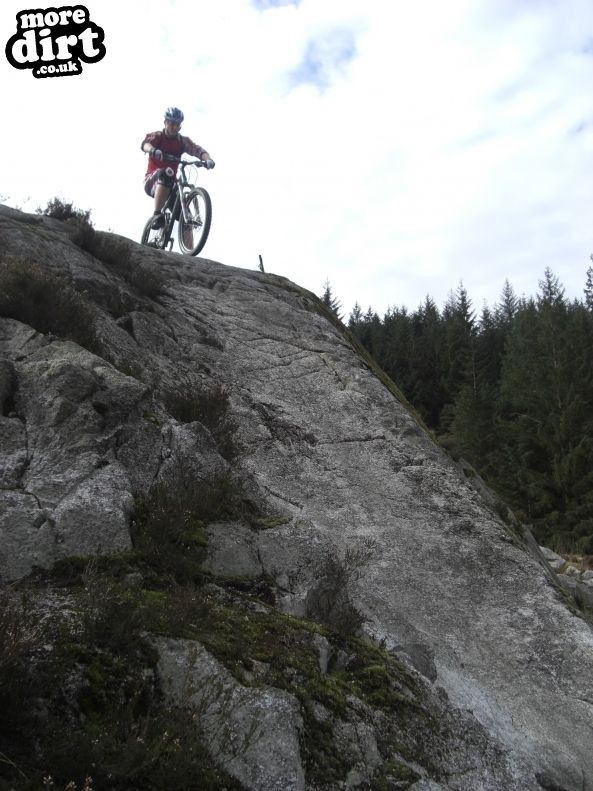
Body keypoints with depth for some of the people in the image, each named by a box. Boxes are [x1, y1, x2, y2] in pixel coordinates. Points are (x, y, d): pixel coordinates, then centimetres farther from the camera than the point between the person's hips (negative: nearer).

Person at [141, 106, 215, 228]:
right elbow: (145, 144, -24)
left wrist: (207, 159, -35)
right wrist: (153, 150, -49)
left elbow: (198, 149, -12)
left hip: (170, 185, 4)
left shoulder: (183, 141, 5)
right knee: (166, 174, -36)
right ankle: (157, 215, -41)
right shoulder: (156, 136, -2)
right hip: (152, 181, -4)